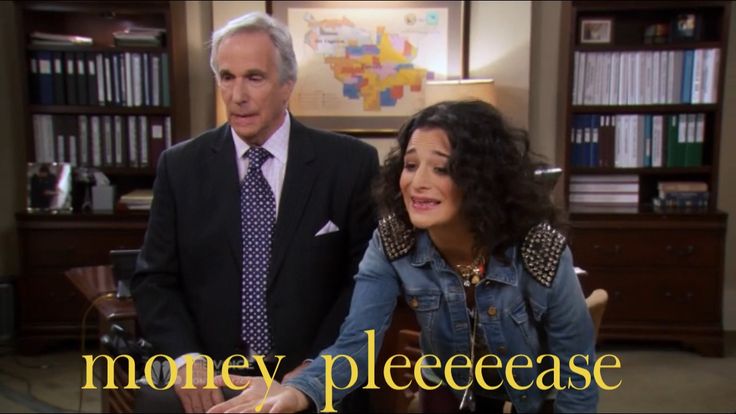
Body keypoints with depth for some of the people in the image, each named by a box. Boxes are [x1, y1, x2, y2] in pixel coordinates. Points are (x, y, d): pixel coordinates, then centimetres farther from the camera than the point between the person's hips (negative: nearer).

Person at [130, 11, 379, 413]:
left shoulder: (350, 163, -3)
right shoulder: (180, 166, 2)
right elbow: (154, 279, 4)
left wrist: (318, 365, -11)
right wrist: (186, 358, -12)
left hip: (311, 374, 0)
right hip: (210, 372, 1)